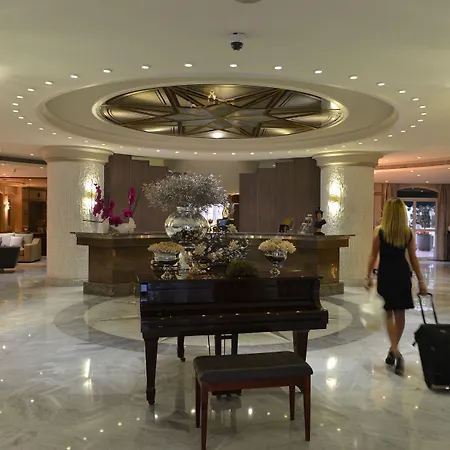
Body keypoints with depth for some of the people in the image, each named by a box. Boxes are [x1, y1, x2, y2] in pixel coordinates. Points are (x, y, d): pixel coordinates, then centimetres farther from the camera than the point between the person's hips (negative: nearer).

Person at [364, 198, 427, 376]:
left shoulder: (379, 231, -7)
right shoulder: (408, 233, 0)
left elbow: (373, 256, -6)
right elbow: (413, 258, 2)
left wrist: (368, 276, 2)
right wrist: (421, 281, 8)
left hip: (386, 275, -2)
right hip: (403, 275, 3)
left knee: (389, 314, 6)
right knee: (400, 313, 13)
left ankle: (395, 352, -7)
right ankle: (394, 350, 25)